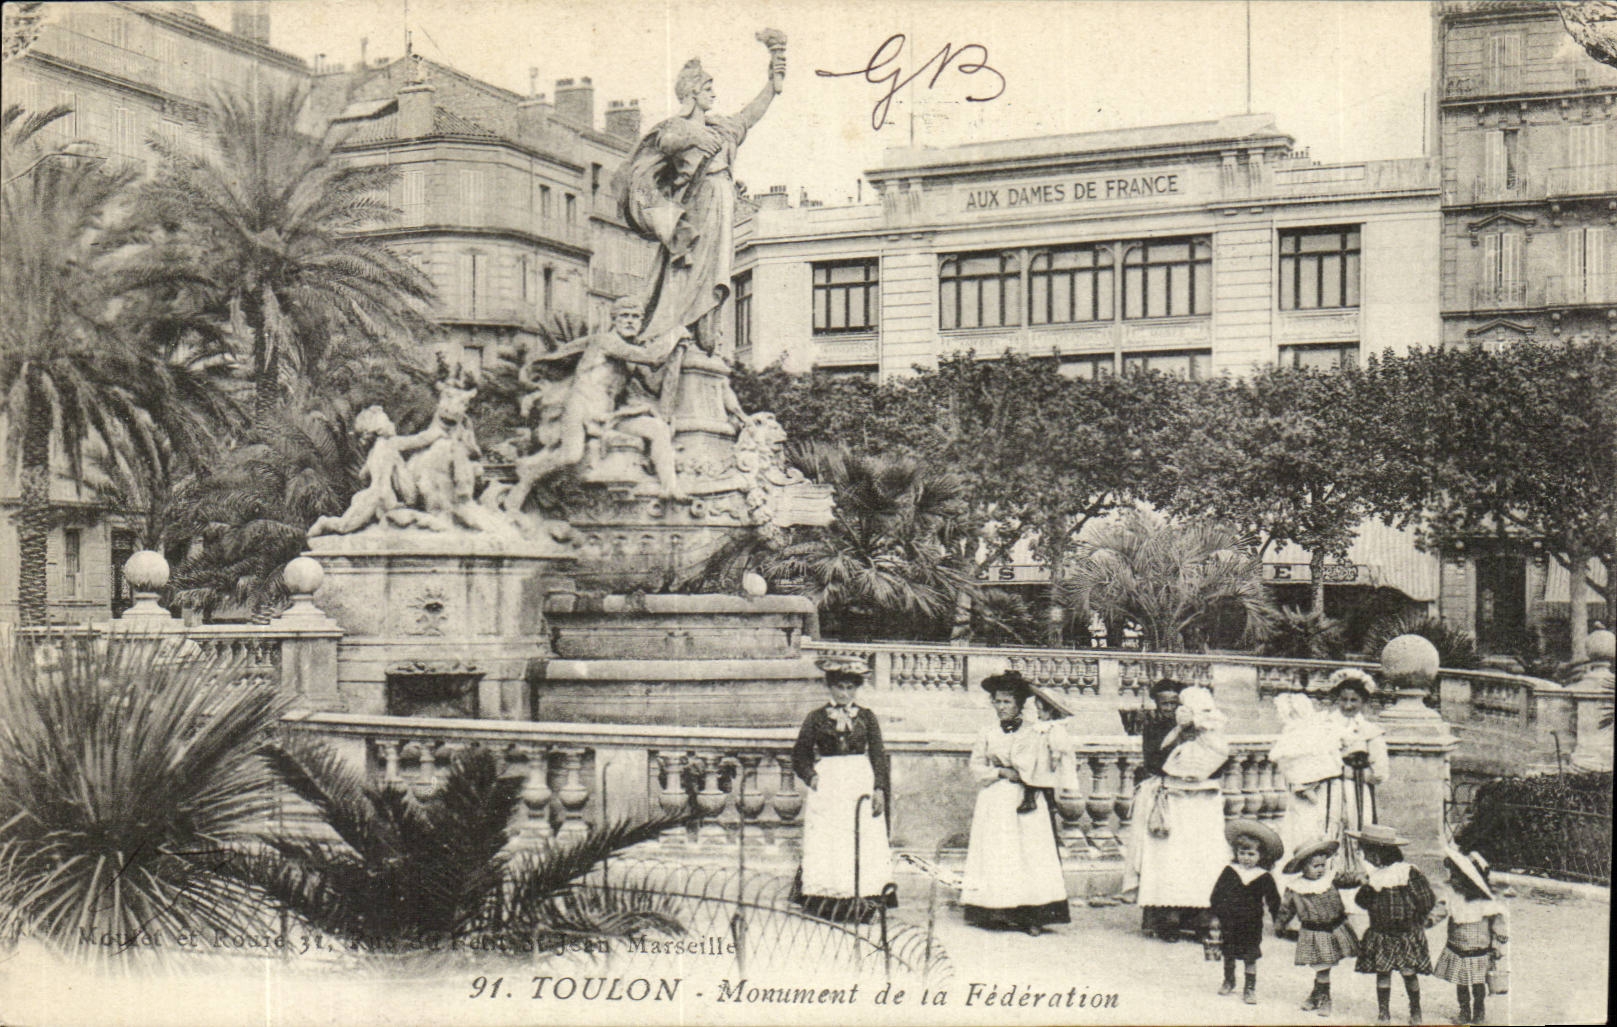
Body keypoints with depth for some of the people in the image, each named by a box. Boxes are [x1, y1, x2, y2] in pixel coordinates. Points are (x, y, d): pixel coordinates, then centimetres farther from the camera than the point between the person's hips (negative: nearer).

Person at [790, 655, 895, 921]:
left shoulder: (867, 717, 7)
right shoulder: (816, 718, 5)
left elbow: (878, 754, 6)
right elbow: (800, 755, 8)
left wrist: (879, 789, -3)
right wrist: (811, 777, -8)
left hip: (861, 782, 1)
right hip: (827, 786, 0)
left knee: (865, 844, -4)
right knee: (824, 845, -4)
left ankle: (862, 905, -1)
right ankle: (826, 906, -1)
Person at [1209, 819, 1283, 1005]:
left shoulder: (1264, 878, -5)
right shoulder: (1229, 872, -2)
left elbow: (1273, 900, 3)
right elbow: (1217, 893, 2)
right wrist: (1216, 914, -2)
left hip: (1252, 925, -2)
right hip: (1229, 923, 2)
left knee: (1251, 958, 1)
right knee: (1228, 954, 15)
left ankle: (1250, 988, 13)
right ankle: (1229, 981, 36)